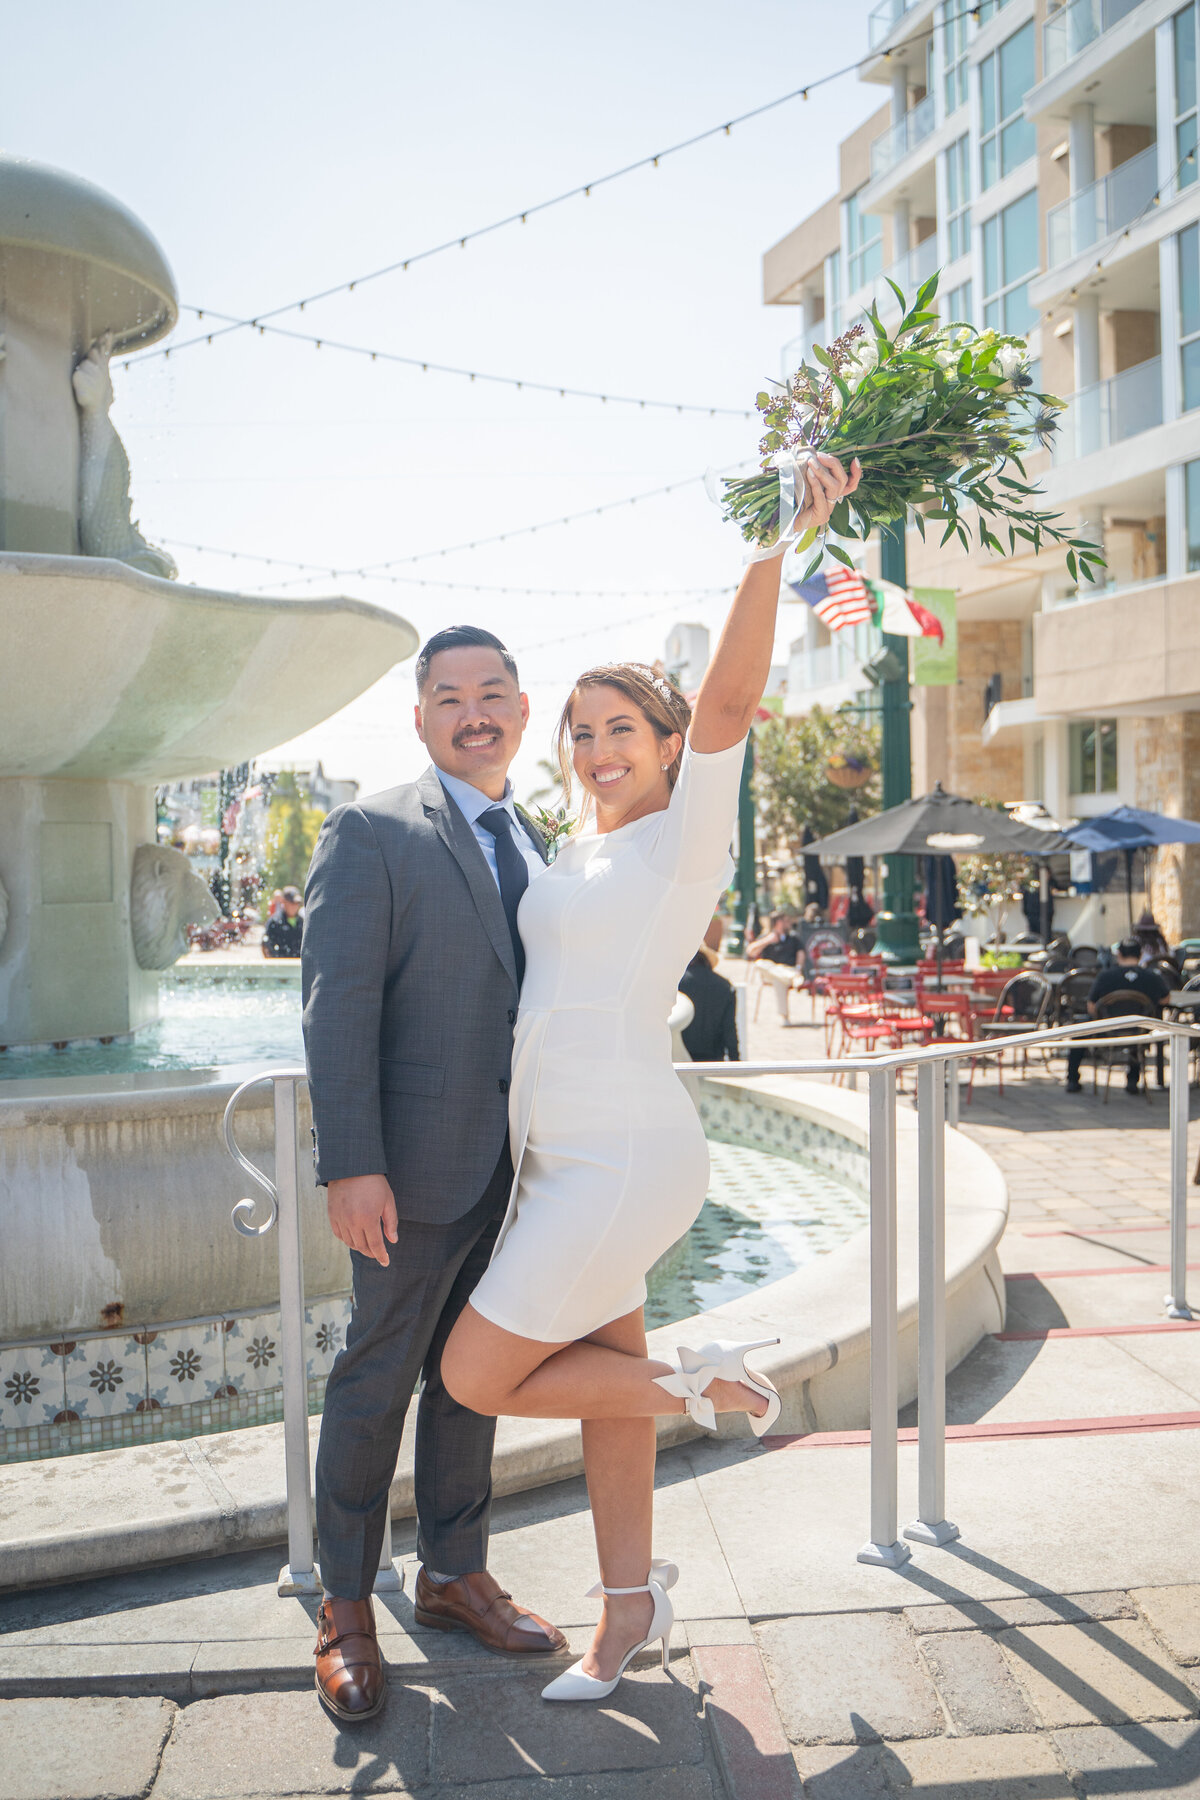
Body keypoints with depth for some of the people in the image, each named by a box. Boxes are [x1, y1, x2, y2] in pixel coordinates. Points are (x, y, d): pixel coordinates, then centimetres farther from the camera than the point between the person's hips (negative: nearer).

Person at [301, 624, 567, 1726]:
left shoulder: (536, 845, 12)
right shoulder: (370, 833, -8)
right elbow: (338, 1006, -14)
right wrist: (352, 1166, -20)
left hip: (519, 1163, 6)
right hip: (419, 1165, -6)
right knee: (378, 1379, 6)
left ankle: (456, 1574, 34)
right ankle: (347, 1607, 24)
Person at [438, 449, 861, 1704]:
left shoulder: (687, 835, -8)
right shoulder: (573, 855, 14)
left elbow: (728, 698, -25)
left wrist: (774, 545, -37)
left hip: (627, 1160, -8)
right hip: (561, 1160, 8)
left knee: (476, 1379, -2)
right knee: (604, 1381, 17)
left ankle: (702, 1381, 13)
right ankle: (628, 1614, 33)